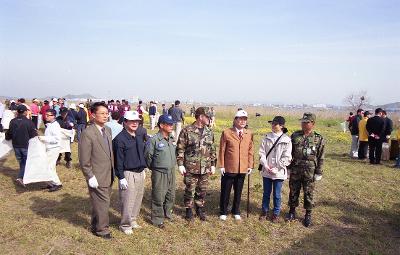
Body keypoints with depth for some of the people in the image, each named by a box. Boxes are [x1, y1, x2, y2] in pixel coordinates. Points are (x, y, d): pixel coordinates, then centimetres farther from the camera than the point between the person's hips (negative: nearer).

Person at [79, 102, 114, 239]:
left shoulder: (108, 130, 6)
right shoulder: (87, 133, -18)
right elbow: (84, 160, -17)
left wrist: (113, 170, 11)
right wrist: (90, 177, -16)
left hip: (109, 175, 7)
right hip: (97, 177, -7)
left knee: (103, 202, 20)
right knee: (102, 204, 4)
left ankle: (96, 225, 39)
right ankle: (102, 229, 24)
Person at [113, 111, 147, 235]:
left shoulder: (140, 136, 9)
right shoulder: (120, 139, -13)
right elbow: (118, 160, -13)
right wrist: (121, 177, -14)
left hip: (140, 173, 7)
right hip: (128, 174, -7)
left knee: (138, 199, 15)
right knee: (128, 201, 0)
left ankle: (133, 220, 32)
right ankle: (125, 225, 18)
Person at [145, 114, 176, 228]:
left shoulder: (171, 138, 4)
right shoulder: (154, 140, -18)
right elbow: (147, 156, -10)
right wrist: (154, 167, 2)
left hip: (171, 171, 7)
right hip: (159, 173, -7)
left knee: (171, 195, 19)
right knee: (158, 197, 4)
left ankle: (167, 213, 40)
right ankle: (157, 219, 21)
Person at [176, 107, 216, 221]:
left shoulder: (209, 132, 7)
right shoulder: (187, 131, -8)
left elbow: (212, 150, 14)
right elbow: (180, 149, -7)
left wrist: (213, 164, 11)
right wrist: (180, 164, -10)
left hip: (205, 168, 4)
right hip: (191, 168, -4)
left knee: (202, 191, 14)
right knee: (190, 190, 6)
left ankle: (200, 208, 32)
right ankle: (189, 210, 25)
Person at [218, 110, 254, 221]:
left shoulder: (249, 134, 4)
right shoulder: (226, 133, -5)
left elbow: (250, 151, 7)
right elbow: (222, 150, -3)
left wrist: (250, 165, 2)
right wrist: (221, 166, -5)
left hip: (243, 169, 3)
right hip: (229, 169, -3)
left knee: (238, 192, 16)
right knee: (225, 192, 9)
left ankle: (236, 212, 34)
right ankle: (223, 212, 27)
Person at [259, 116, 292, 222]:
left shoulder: (287, 140, -7)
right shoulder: (267, 138, 1)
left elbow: (286, 158, -8)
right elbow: (262, 152, 1)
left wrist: (276, 168, -13)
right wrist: (265, 165, -11)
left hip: (279, 172, -2)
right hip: (266, 171, 3)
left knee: (277, 195, 8)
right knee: (266, 193, 15)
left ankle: (276, 214, 25)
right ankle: (264, 211, 31)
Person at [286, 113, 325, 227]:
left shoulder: (319, 139, -4)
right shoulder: (295, 136, 1)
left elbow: (320, 158, -1)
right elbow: (289, 153, 6)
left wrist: (319, 173, -2)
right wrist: (288, 167, 4)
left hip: (310, 172, -2)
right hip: (295, 170, 2)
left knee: (309, 193, 8)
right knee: (293, 192, 12)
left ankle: (308, 215, 24)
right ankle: (292, 211, 29)